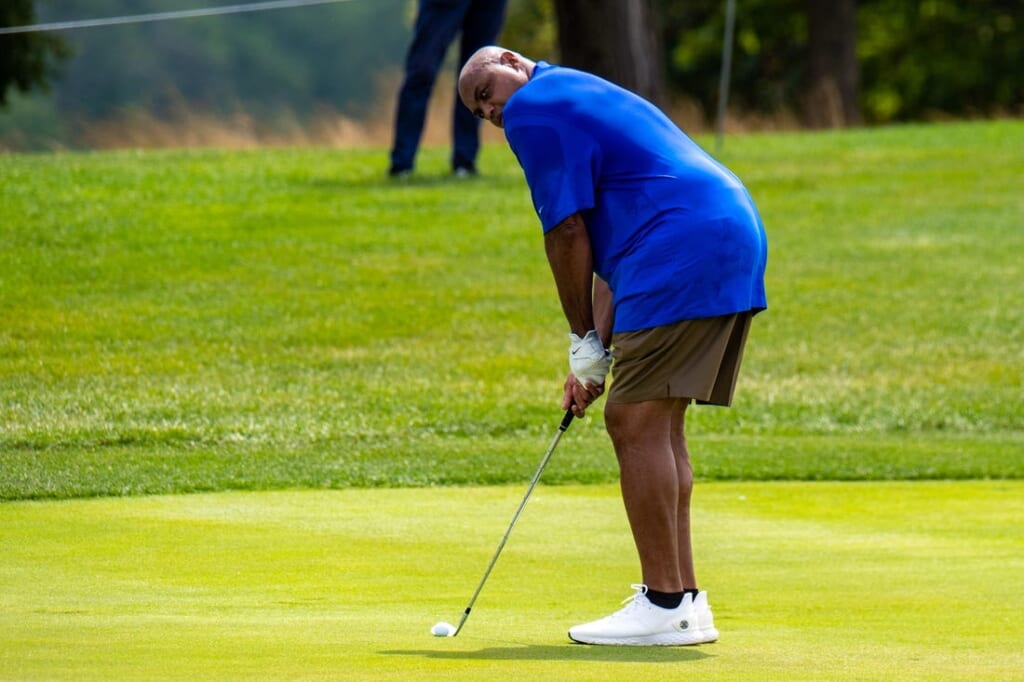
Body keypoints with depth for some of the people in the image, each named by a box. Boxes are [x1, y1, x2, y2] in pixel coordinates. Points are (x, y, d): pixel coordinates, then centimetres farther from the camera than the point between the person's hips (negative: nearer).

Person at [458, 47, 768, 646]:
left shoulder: (533, 109, 0)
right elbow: (606, 250, 26)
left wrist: (585, 344, 4)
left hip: (682, 256, -10)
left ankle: (664, 606, -8)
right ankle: (685, 600, 13)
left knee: (637, 423, -7)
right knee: (658, 426, 14)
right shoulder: (583, 98, 30)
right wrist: (598, 354, 18)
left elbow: (568, 233, -5)